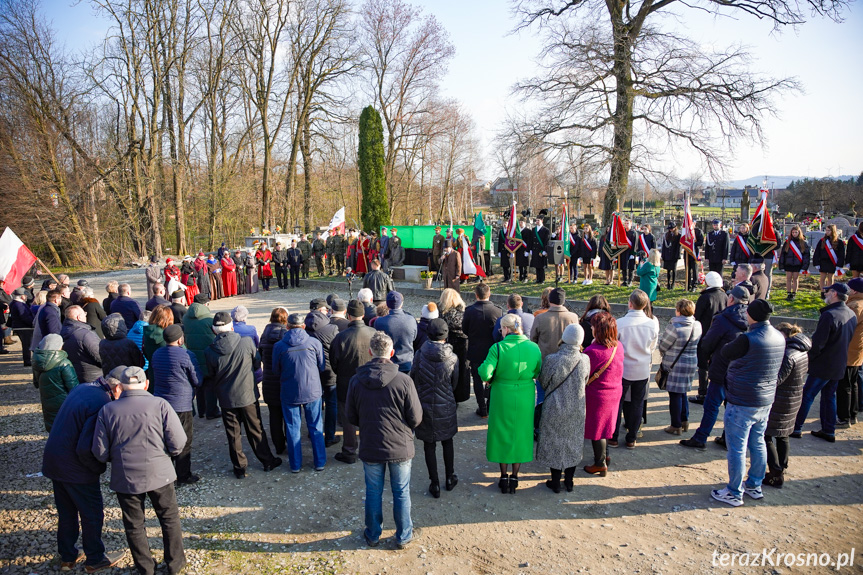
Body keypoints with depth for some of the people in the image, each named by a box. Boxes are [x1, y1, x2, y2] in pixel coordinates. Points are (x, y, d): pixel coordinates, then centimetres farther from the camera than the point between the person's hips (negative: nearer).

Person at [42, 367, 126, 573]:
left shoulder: (82, 388, 0)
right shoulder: (101, 403, -28)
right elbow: (85, 449, -28)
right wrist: (99, 468, -11)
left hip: (53, 461, 8)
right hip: (75, 469, -8)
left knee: (66, 513, 23)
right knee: (93, 514, 11)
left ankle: (67, 557, 37)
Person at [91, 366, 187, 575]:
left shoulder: (107, 410, -4)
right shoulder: (159, 405, -10)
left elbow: (100, 452, -3)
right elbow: (178, 442, -12)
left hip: (125, 478, 2)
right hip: (159, 474, -1)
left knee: (134, 525, 19)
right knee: (170, 519, 18)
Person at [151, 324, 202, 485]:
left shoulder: (156, 355, 4)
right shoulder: (186, 356, -17)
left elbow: (154, 376, 14)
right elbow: (198, 381, -10)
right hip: (181, 405, -6)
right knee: (183, 442, 6)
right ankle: (183, 476, 15)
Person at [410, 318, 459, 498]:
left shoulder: (419, 355, -15)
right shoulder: (452, 358, -13)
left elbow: (413, 379, -5)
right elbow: (454, 383, -1)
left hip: (425, 406, -1)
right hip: (446, 407, 1)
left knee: (429, 445, 11)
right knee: (447, 441, 21)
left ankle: (435, 484, 19)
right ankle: (450, 478, 32)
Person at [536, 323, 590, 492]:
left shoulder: (551, 360, -22)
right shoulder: (585, 360, -14)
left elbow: (543, 382, -7)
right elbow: (585, 383, 1)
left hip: (554, 410, -2)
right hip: (577, 410, 3)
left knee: (554, 444, 14)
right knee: (573, 444, 20)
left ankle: (556, 483, 26)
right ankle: (569, 482, 32)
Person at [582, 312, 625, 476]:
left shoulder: (593, 351, -30)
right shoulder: (618, 346, -7)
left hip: (597, 395, -7)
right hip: (615, 391, 7)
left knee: (596, 427, 10)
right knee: (606, 424, 25)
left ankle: (600, 464, 22)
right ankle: (605, 456, 41)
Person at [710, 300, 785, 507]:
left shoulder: (747, 340, -25)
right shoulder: (779, 338, 0)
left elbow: (725, 352, -8)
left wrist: (738, 340, 10)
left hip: (742, 404, -8)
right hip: (765, 402, 8)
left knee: (737, 448, 4)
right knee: (758, 444, 20)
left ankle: (734, 493, 14)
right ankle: (754, 486, 35)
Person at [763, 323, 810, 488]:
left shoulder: (788, 355, -25)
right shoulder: (803, 352, 4)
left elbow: (774, 380, -28)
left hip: (780, 402, -9)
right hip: (795, 399, 9)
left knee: (767, 437, 2)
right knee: (782, 437, 20)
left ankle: (776, 475, 7)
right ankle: (781, 470, 30)